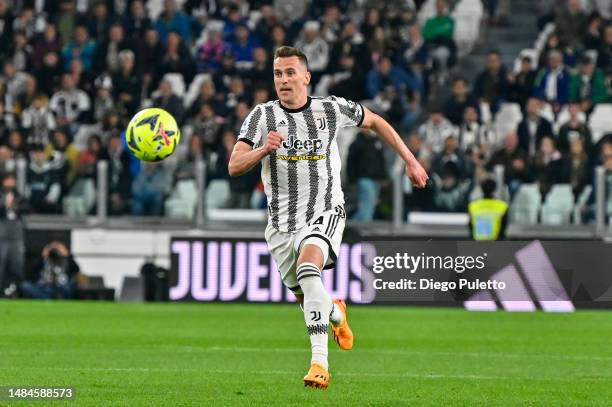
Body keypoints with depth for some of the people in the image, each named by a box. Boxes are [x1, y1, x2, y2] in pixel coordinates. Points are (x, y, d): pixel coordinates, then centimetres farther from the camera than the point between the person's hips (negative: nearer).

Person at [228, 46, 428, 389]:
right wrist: (263, 150, -29)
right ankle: (336, 313, 52)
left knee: (308, 268, -33)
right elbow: (234, 167, -10)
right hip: (281, 223, 3)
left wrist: (410, 160, 18)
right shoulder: (262, 116, -3)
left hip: (325, 213, -3)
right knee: (308, 300, 13)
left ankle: (320, 362, -36)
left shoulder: (333, 109, -2)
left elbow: (375, 122, 17)